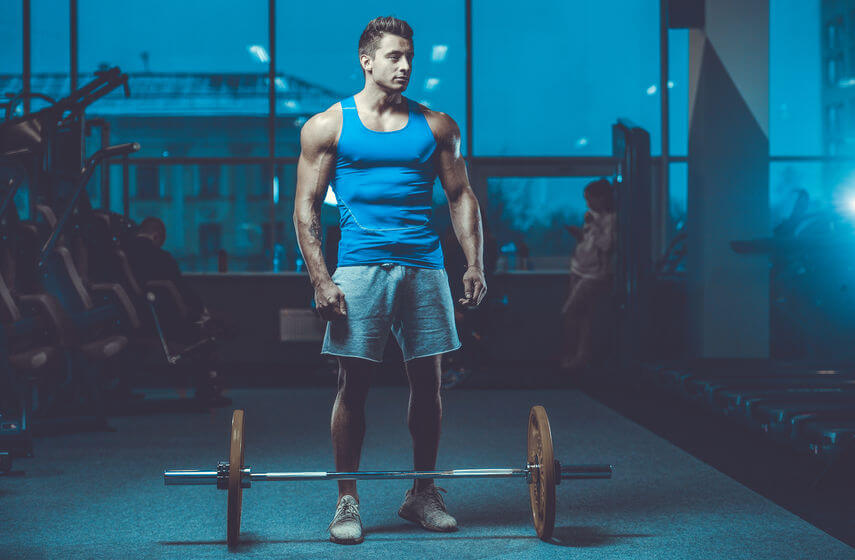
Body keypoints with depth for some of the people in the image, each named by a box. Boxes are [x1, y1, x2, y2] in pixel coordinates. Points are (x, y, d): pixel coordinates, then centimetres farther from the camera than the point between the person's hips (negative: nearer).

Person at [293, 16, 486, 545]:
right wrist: (321, 279, -7)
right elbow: (306, 206, 3)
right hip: (361, 266, -2)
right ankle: (348, 501, 7)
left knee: (428, 381, 5)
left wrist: (475, 264, 1)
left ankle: (423, 492, 19)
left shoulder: (437, 125, 11)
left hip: (425, 265, 3)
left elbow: (462, 196, 13)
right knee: (354, 382, -3)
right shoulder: (328, 126, 5)